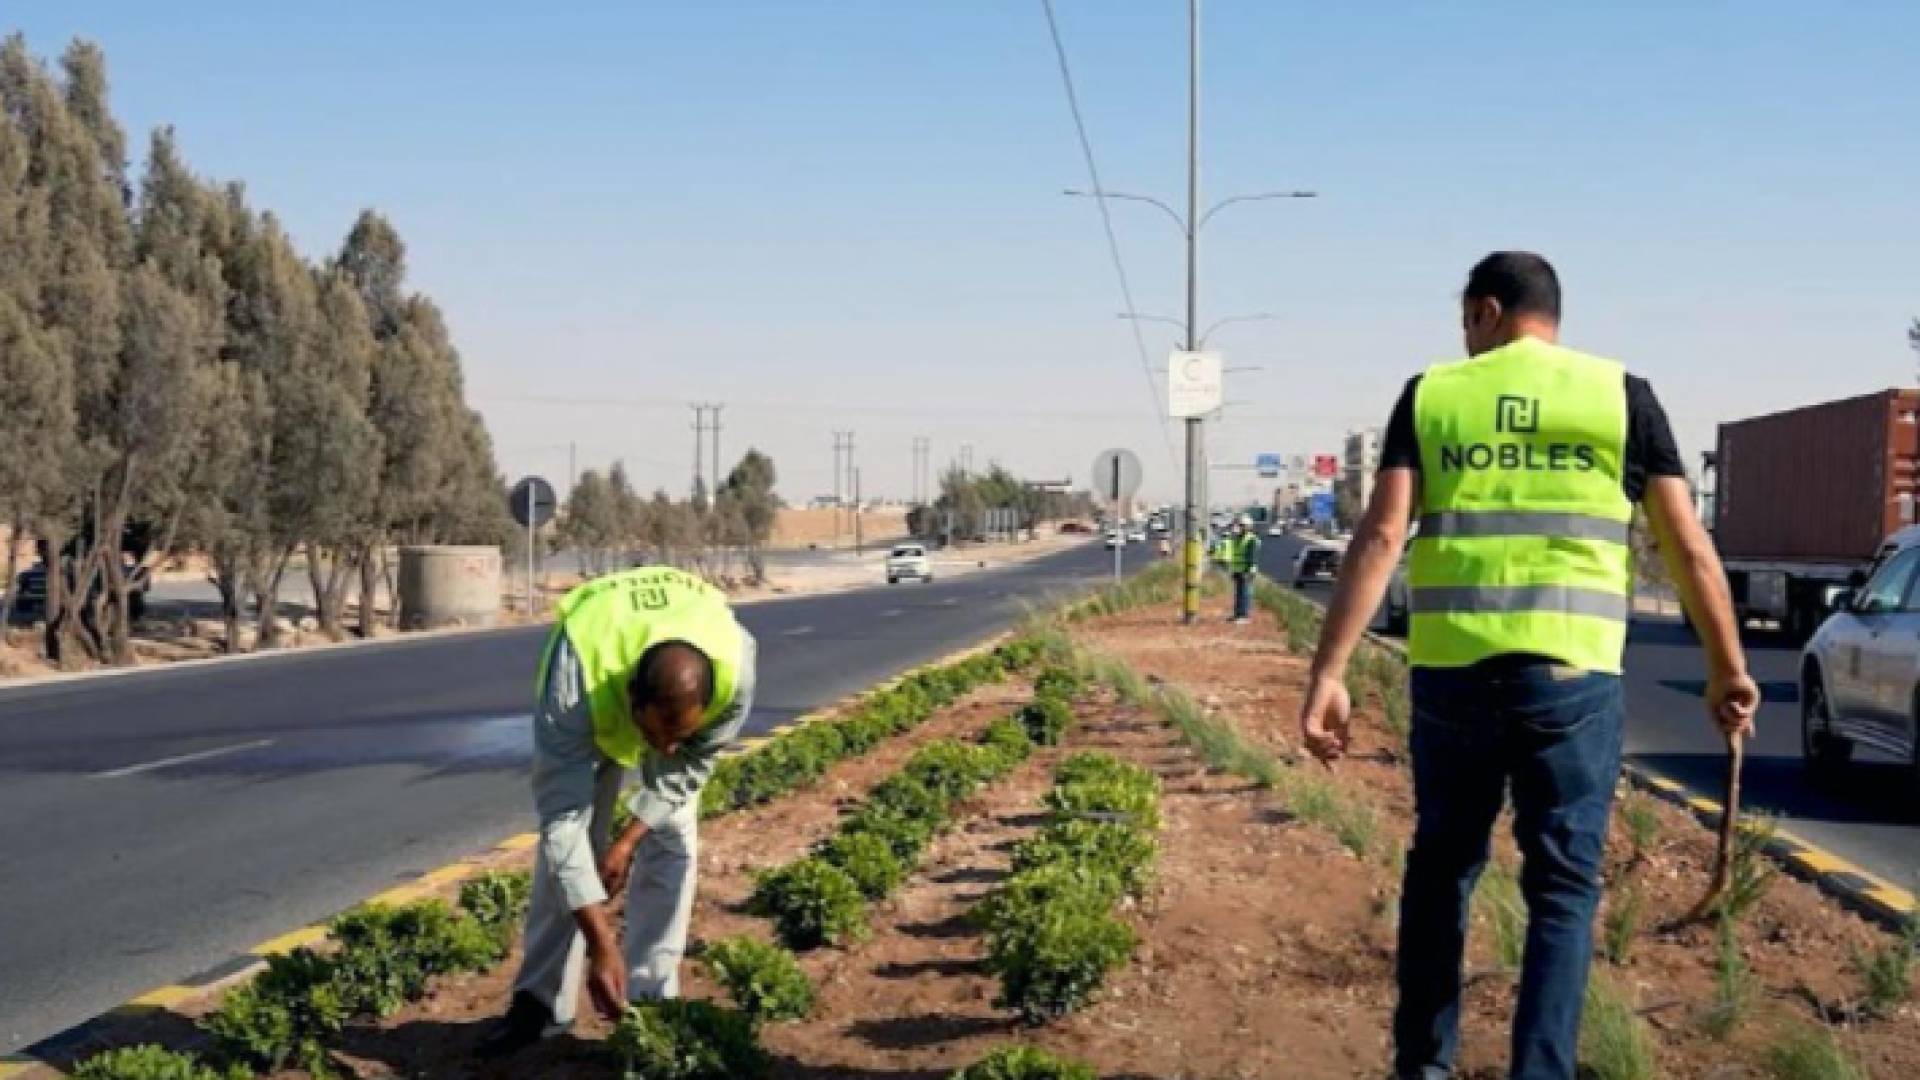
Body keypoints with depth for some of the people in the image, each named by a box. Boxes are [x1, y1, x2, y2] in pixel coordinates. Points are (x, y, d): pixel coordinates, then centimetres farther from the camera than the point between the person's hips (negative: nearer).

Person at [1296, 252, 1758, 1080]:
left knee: (1440, 868, 18)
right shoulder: (1622, 396, 7)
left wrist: (1327, 673, -7)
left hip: (1451, 671, 1)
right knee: (1562, 887, 7)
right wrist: (1728, 670, 15)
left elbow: (1380, 536, -4)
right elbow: (1688, 547, 5)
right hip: (1571, 674, -1)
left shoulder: (1431, 395, 7)